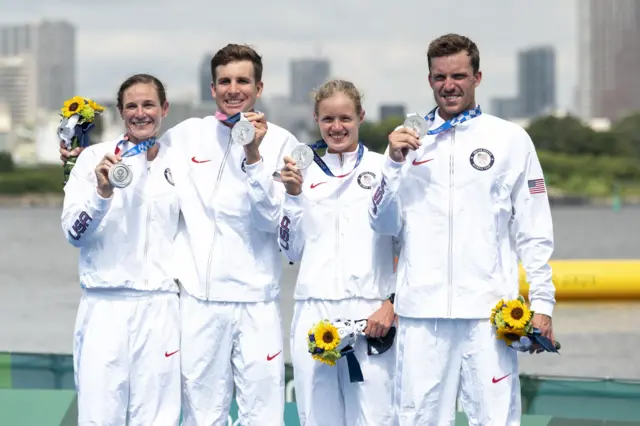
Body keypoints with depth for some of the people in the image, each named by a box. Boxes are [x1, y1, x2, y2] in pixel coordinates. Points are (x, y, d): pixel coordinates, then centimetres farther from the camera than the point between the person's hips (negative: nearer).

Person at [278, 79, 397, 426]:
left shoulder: (382, 168, 4)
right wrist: (293, 193, 3)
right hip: (314, 314, 3)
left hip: (370, 314, -3)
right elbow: (291, 250, 14)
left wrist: (393, 302, -7)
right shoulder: (305, 173, 14)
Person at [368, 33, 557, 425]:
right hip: (421, 309, 2)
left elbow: (534, 230, 6)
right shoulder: (409, 140, 12)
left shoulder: (511, 139, 6)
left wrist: (542, 302, 0)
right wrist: (395, 162, -4)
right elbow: (384, 224, 8)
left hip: (488, 308, -2)